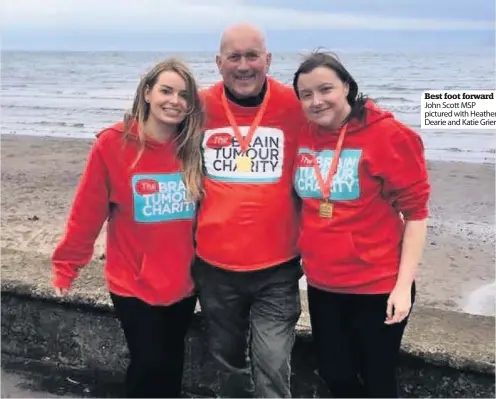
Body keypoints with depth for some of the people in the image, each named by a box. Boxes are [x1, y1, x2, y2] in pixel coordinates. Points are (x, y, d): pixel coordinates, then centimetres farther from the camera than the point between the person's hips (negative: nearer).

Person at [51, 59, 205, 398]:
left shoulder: (194, 147, -4)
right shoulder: (113, 144, -13)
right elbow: (87, 211, -8)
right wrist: (66, 264, -3)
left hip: (183, 283, 3)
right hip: (133, 284, -3)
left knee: (171, 364, 18)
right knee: (149, 364, 2)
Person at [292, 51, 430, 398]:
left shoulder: (389, 135, -14)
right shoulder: (302, 137, 0)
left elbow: (415, 212, -12)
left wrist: (403, 285, -14)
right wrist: (299, 256, 8)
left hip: (378, 286, -4)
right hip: (322, 284, 5)